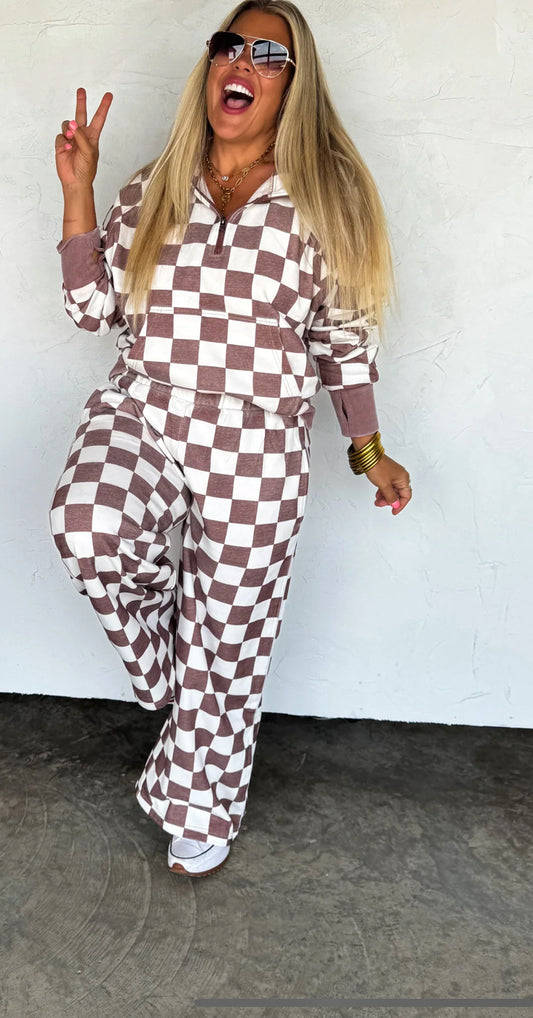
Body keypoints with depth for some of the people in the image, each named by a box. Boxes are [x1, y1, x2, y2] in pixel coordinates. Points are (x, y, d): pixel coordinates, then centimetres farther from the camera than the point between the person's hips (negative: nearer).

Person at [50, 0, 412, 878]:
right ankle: (162, 607, 5)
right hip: (140, 412, 2)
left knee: (229, 633, 6)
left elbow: (344, 336, 6)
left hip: (257, 446, -1)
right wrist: (77, 191, 0)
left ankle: (201, 808, 30)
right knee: (89, 531, -31)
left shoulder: (321, 198, 3)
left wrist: (368, 451, 4)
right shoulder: (151, 190, 9)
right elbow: (94, 307, 8)